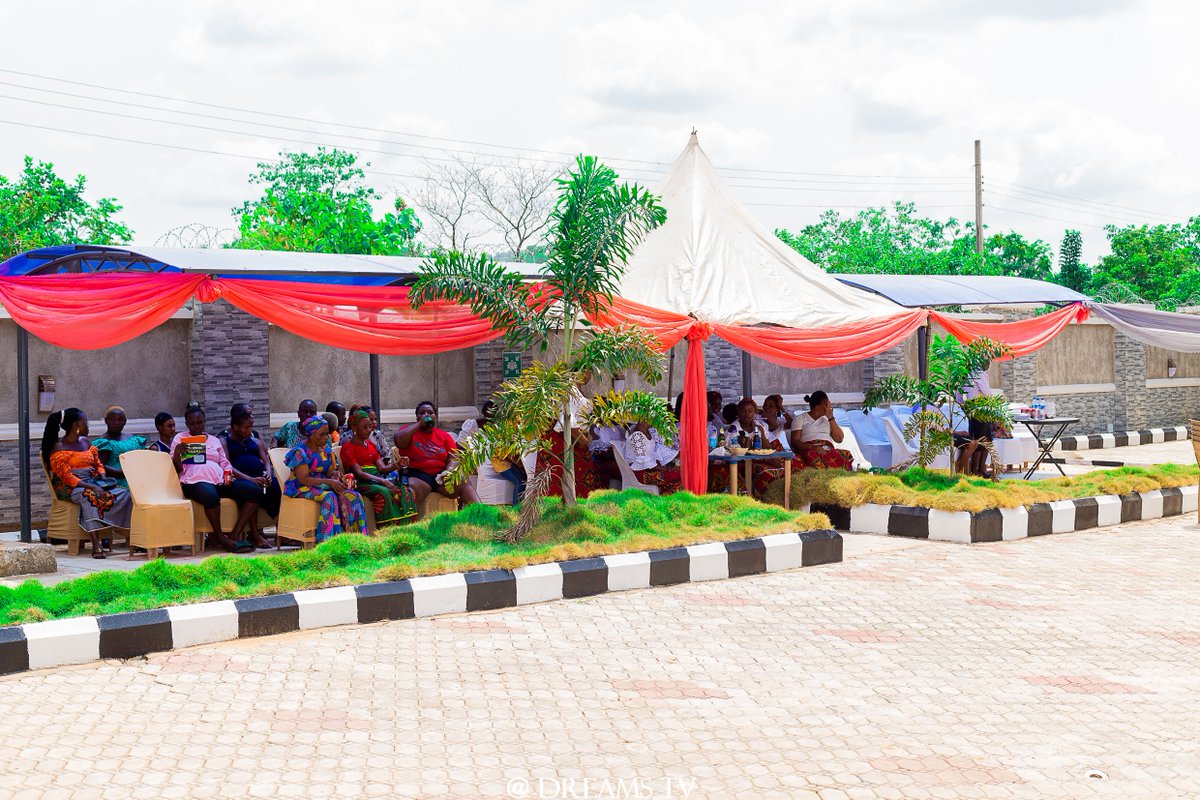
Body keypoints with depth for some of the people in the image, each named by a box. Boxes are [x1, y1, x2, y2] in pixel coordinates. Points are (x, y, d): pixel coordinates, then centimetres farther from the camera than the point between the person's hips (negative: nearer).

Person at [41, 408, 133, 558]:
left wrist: (104, 481, -2)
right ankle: (96, 545, -46)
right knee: (89, 496, -40)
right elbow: (67, 477, -15)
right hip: (70, 487, -7)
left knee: (125, 494, -17)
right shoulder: (59, 448, -7)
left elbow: (98, 464, 20)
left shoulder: (86, 442, 17)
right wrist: (92, 487, -25)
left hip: (93, 482, 7)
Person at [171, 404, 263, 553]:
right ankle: (220, 537, -25)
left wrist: (229, 474, 1)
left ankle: (234, 535, -23)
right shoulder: (180, 438, 15)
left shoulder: (214, 440, 28)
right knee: (210, 495, -43)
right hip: (195, 481, -5)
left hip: (220, 481, 5)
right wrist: (176, 453, -13)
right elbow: (177, 469, 7)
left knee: (255, 492, -19)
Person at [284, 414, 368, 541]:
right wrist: (329, 482, -25)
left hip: (322, 486, 7)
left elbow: (330, 471, 13)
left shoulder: (324, 448, 13)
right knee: (329, 497, -36)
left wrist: (335, 475, -14)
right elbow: (303, 479, -18)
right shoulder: (300, 452, -11)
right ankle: (328, 540, -37)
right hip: (303, 489, -7)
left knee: (354, 496, -16)